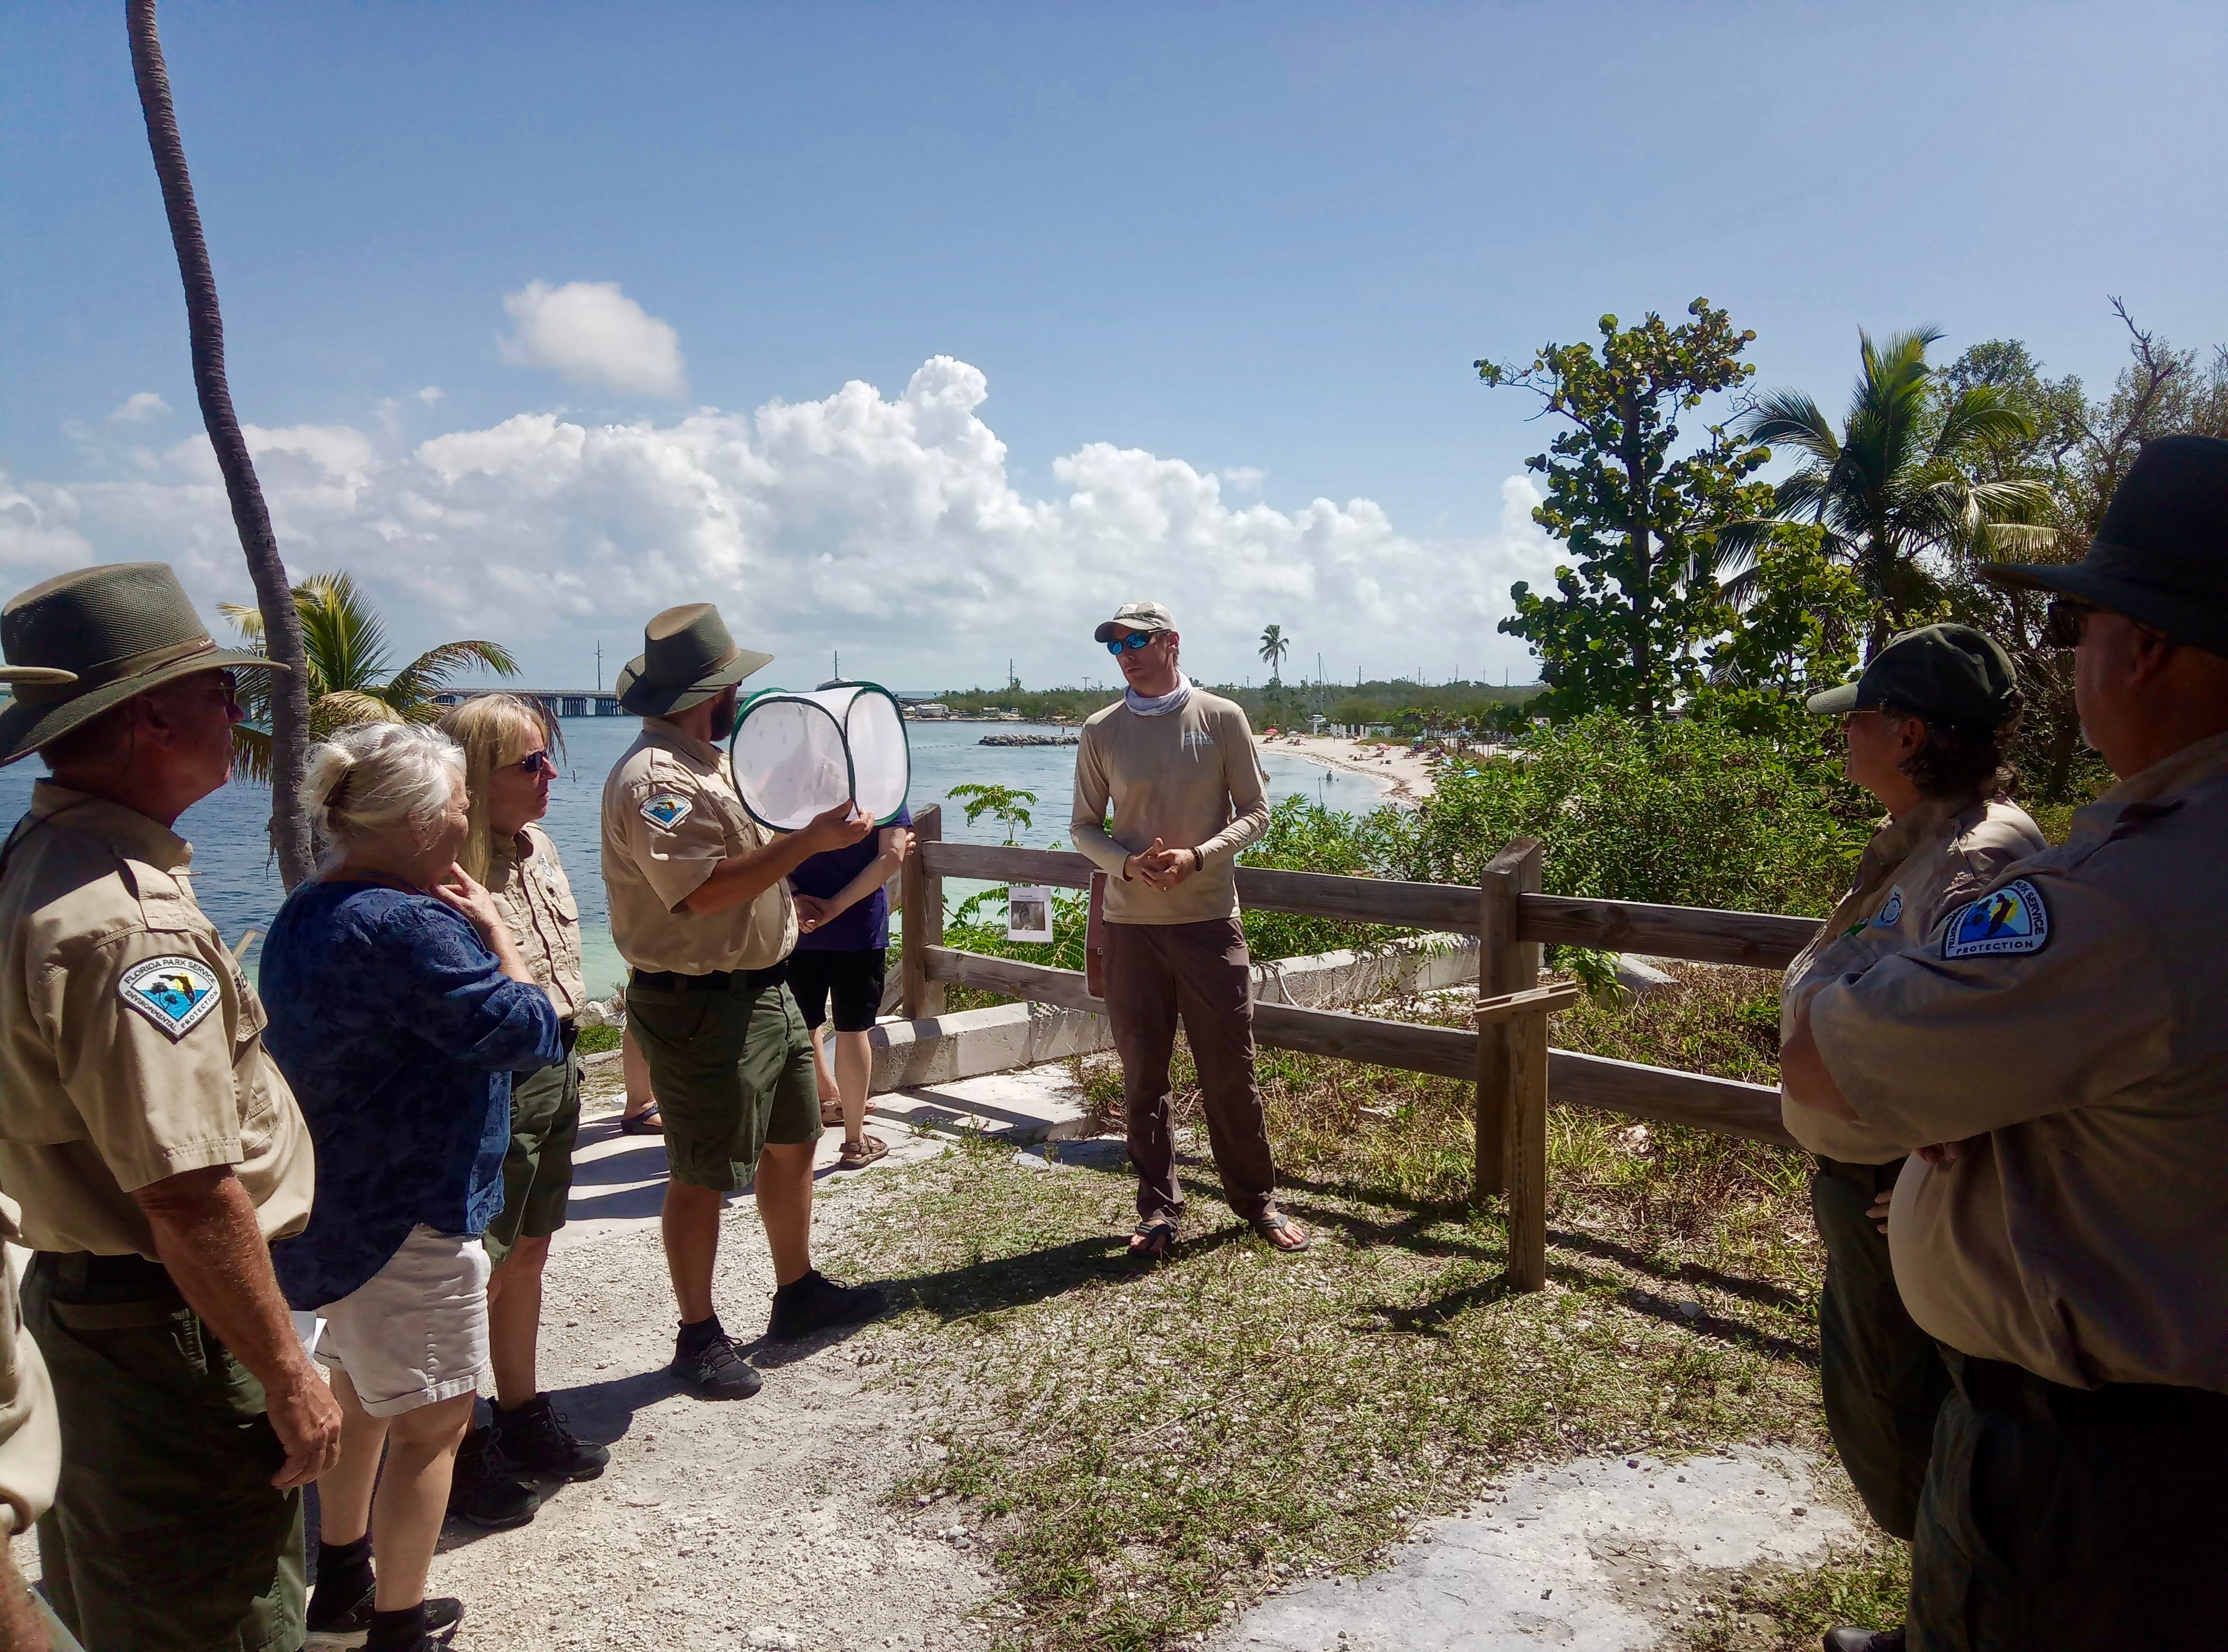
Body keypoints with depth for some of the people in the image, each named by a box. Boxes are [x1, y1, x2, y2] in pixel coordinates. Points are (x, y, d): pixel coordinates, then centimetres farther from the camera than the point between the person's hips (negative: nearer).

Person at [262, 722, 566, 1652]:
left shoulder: (304, 914, 6)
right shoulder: (408, 928, -27)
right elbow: (530, 1033, -22)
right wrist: (494, 929, -13)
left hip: (330, 1211, 11)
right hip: (406, 1218, -10)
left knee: (364, 1391, 26)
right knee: (431, 1420, 5)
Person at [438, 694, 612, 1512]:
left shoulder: (535, 846, 7)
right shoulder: (452, 869, -22)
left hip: (555, 1077, 9)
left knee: (528, 1255, 20)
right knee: (478, 1275, 5)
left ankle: (522, 1415, 36)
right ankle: (461, 1449, 23)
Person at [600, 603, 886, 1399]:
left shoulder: (711, 761, 12)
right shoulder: (653, 778, -21)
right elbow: (705, 887, -30)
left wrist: (818, 819, 12)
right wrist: (809, 840, -27)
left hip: (764, 990, 10)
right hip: (700, 1007, -10)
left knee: (793, 1142, 20)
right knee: (703, 1176, 4)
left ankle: (798, 1290, 37)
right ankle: (699, 1335, 20)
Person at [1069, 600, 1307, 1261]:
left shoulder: (1222, 718, 0)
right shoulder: (1101, 731, 4)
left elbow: (1254, 810, 2)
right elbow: (1084, 826, 8)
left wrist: (1196, 858, -15)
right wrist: (1128, 863, -12)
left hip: (1210, 918, -1)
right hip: (1131, 925, 2)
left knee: (1230, 1068, 5)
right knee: (1143, 1075, 7)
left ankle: (1257, 1199, 22)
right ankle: (1159, 1209, 20)